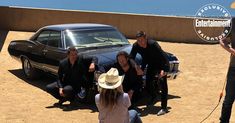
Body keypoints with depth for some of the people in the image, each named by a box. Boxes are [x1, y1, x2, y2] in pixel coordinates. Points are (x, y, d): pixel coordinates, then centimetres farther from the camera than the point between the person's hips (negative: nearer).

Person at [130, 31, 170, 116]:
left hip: (161, 65, -5)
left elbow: (163, 56, -29)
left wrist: (163, 69, -35)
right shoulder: (135, 46, -18)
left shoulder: (153, 44, -32)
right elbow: (131, 58, -8)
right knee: (148, 86, 6)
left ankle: (163, 108, -10)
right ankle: (153, 96, 41)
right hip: (151, 66, 5)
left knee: (162, 85, -14)